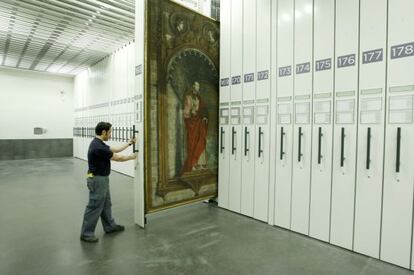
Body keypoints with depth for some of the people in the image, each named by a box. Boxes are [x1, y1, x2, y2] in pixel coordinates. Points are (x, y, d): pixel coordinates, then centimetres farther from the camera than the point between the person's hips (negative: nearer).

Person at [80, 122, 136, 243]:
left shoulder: (98, 143, 5)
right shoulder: (98, 147, -26)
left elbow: (114, 149, 15)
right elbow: (117, 158, -17)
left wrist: (129, 143, 19)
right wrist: (132, 157, -2)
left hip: (101, 179, 10)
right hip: (97, 180, -10)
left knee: (105, 204, 19)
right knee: (94, 207, 2)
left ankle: (110, 226, 33)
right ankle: (86, 233, 17)